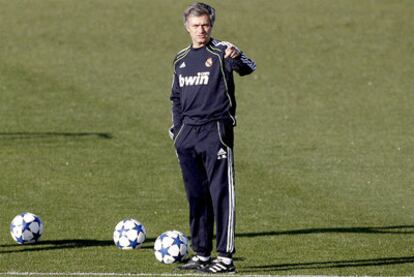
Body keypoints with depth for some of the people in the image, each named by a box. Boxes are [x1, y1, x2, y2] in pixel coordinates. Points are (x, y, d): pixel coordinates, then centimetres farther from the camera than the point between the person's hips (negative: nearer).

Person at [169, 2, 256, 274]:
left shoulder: (221, 52, -5)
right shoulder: (181, 60, 15)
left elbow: (248, 68, -25)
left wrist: (238, 58, -47)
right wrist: (177, 131, 13)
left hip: (216, 131, -6)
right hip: (188, 134, 6)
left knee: (220, 193, -7)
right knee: (196, 195, 8)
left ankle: (225, 257, -6)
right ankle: (202, 254, 16)